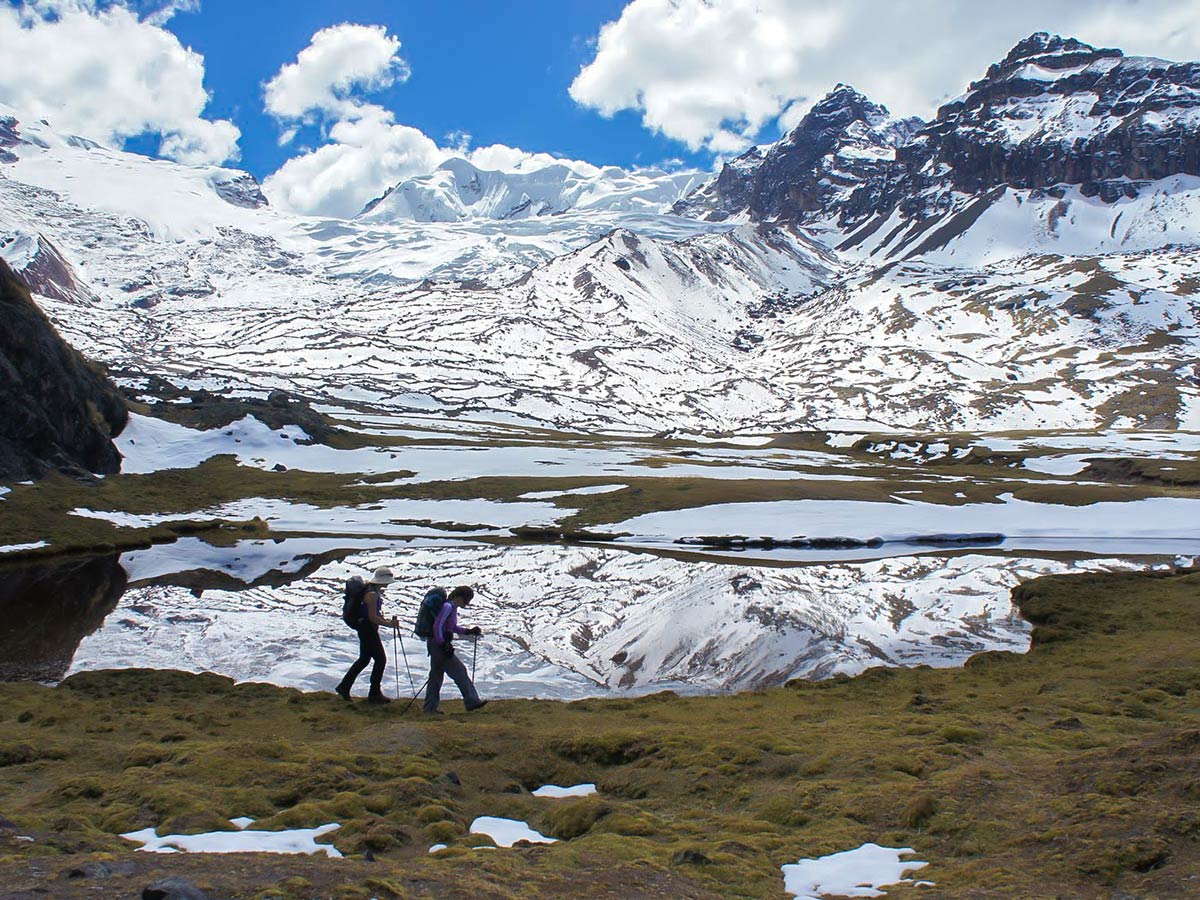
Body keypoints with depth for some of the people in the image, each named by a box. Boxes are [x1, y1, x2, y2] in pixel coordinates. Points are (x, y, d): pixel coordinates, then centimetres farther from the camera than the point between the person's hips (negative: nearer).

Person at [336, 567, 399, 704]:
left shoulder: (375, 591, 10)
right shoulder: (372, 594, -21)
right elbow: (373, 617, -24)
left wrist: (388, 621, 10)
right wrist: (390, 624, -21)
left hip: (365, 628, 10)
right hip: (368, 629, -10)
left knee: (364, 659, 18)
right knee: (381, 659, -4)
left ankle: (344, 687, 25)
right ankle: (375, 694, 3)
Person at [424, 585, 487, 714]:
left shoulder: (453, 608, 15)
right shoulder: (447, 607, -16)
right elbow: (437, 626, -21)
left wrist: (469, 631, 17)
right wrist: (443, 645, -20)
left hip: (440, 645, 10)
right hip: (438, 645, -10)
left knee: (436, 675, 12)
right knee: (459, 671, -6)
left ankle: (430, 708, 17)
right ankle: (471, 701, -3)